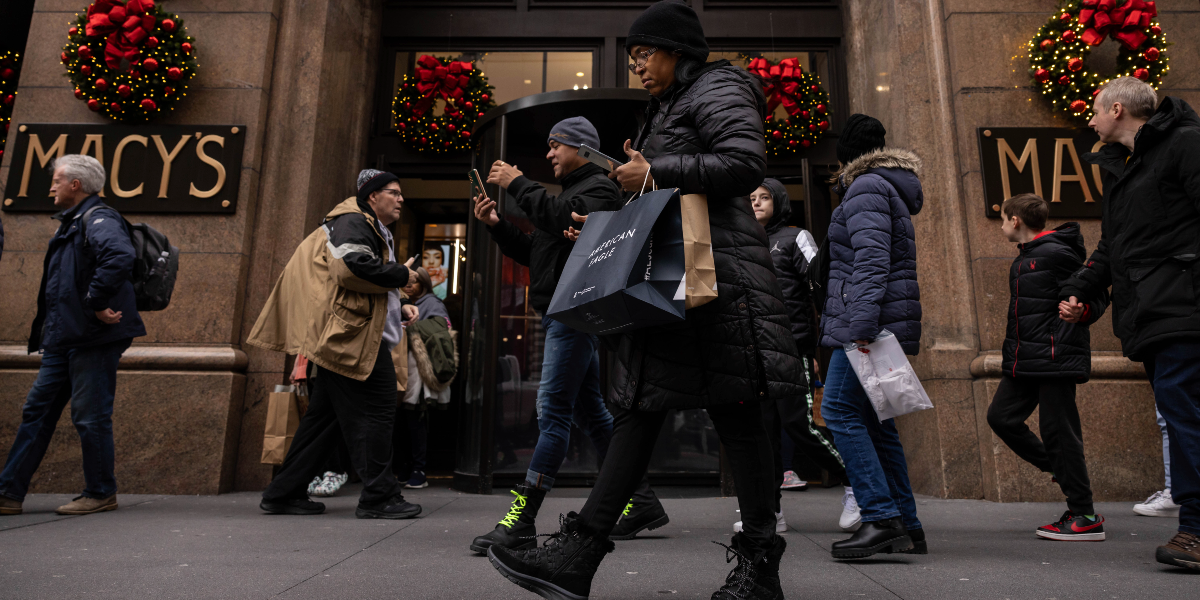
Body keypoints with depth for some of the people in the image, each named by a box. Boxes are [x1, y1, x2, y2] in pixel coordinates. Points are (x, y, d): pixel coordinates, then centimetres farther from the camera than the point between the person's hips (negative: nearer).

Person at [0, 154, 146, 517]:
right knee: (37, 412, 12)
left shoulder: (98, 220, -11)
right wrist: (47, 329, 20)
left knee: (91, 417, -3)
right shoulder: (72, 224, 21)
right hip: (64, 339, 10)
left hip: (94, 339, -10)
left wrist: (97, 303, -28)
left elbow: (120, 256, -34)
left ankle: (101, 494, 9)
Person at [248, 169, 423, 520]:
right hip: (350, 336, -11)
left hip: (347, 337, 11)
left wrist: (399, 307, 16)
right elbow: (352, 267, -24)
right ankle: (379, 497, -4)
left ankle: (284, 494, 19)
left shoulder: (374, 231, 29)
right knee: (376, 411, -9)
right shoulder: (354, 222, -5)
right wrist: (401, 275, -12)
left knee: (325, 416, 12)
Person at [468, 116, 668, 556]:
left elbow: (566, 220, -23)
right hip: (561, 316, 11)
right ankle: (641, 502, 19)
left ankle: (522, 520, -10)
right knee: (589, 411, 11)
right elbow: (534, 252, 26)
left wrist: (518, 185, -15)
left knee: (553, 411, -12)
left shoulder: (599, 187, -1)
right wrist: (497, 225, 14)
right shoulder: (567, 193, 28)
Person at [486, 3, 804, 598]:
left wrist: (656, 173, -12)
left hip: (715, 271, -9)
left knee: (733, 411, -7)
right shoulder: (666, 109, 31)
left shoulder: (718, 89, 3)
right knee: (638, 404, 0)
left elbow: (745, 163, -14)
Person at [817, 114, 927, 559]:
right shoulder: (888, 189, 25)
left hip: (870, 319, -10)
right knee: (875, 421, 8)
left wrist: (862, 324, -26)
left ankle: (882, 518, -12)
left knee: (840, 410, -11)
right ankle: (906, 528, 12)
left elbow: (871, 260, -19)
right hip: (887, 322, 10)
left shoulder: (866, 188, -6)